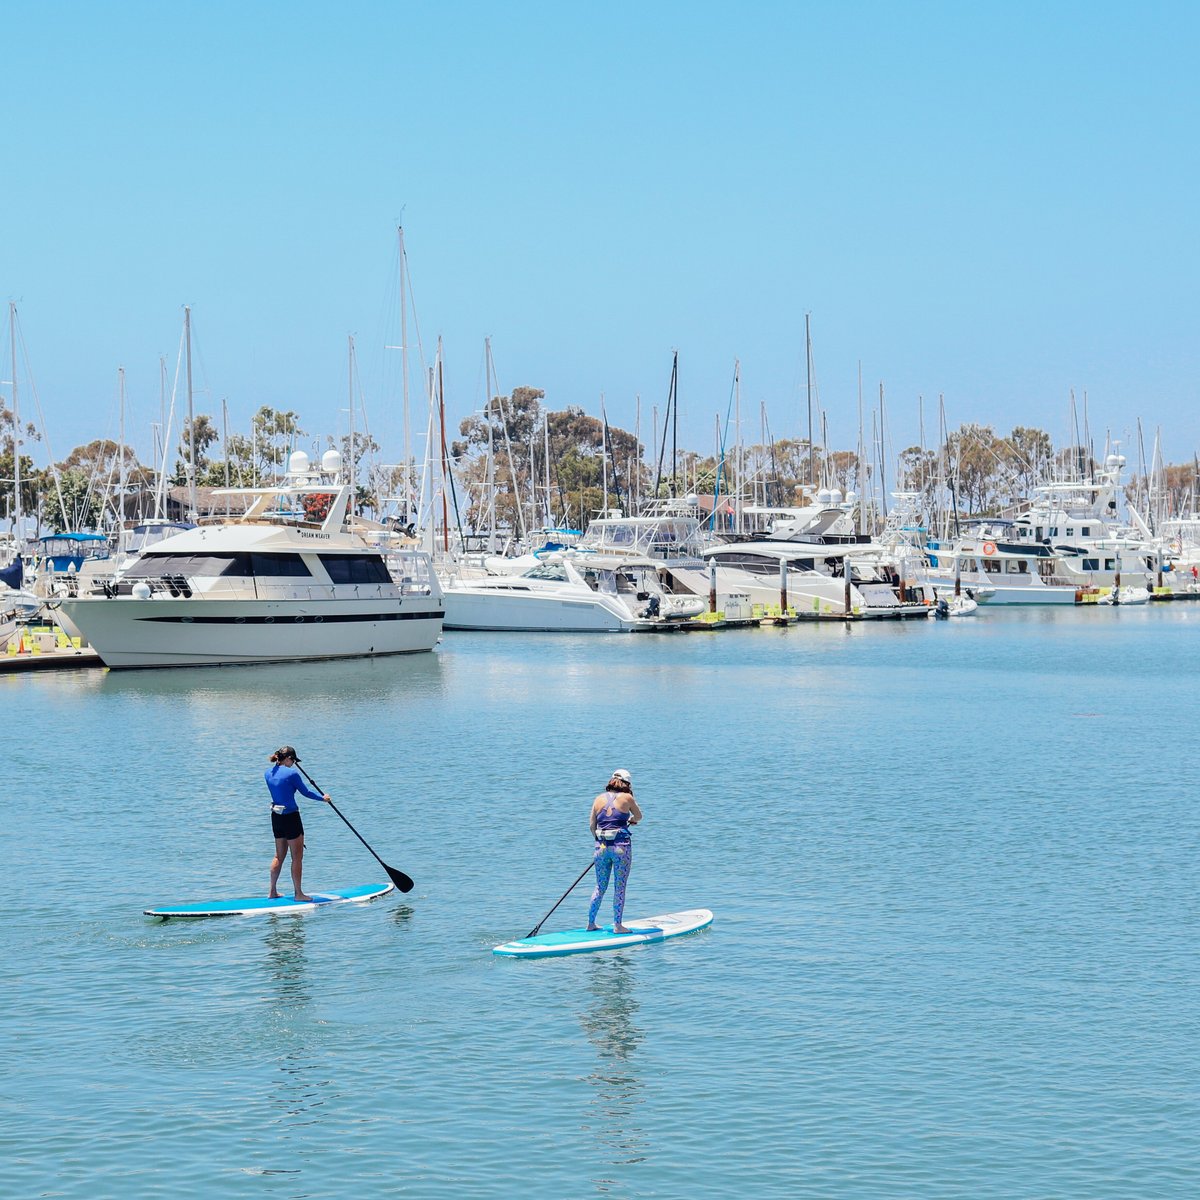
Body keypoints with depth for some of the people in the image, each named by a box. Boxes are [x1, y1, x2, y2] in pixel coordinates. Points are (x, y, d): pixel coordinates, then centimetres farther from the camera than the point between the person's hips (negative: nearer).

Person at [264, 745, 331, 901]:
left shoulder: (268, 773, 4)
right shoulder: (292, 773, -17)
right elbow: (305, 792, -7)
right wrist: (323, 798, 11)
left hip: (276, 817, 7)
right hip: (291, 818, -7)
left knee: (279, 856, 18)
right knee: (297, 858, 2)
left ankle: (272, 891, 21)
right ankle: (298, 893, 6)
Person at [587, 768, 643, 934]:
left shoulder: (599, 799, 8)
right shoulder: (626, 798, 0)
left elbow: (592, 826, 10)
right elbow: (638, 816, 17)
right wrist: (631, 819, 39)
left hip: (601, 846, 4)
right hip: (621, 846, -4)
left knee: (600, 887, 14)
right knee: (620, 887, 3)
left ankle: (591, 922, 18)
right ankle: (617, 925, 2)